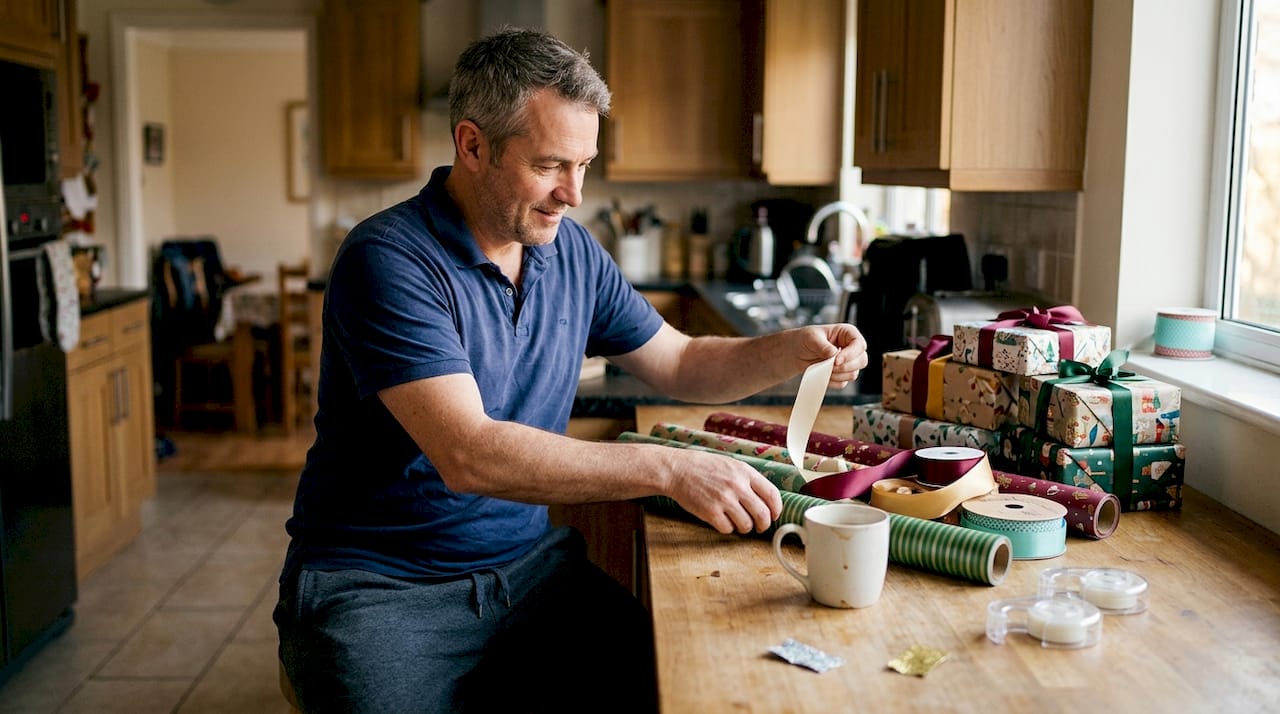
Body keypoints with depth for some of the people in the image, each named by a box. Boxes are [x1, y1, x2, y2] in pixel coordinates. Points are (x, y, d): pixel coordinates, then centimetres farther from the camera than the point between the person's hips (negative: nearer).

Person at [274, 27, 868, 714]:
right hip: (380, 585, -5)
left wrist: (793, 350, -3)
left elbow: (681, 363, 16)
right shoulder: (388, 261, -17)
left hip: (527, 563, 6)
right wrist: (667, 467, -30)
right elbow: (467, 456, -27)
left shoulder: (571, 252, 5)